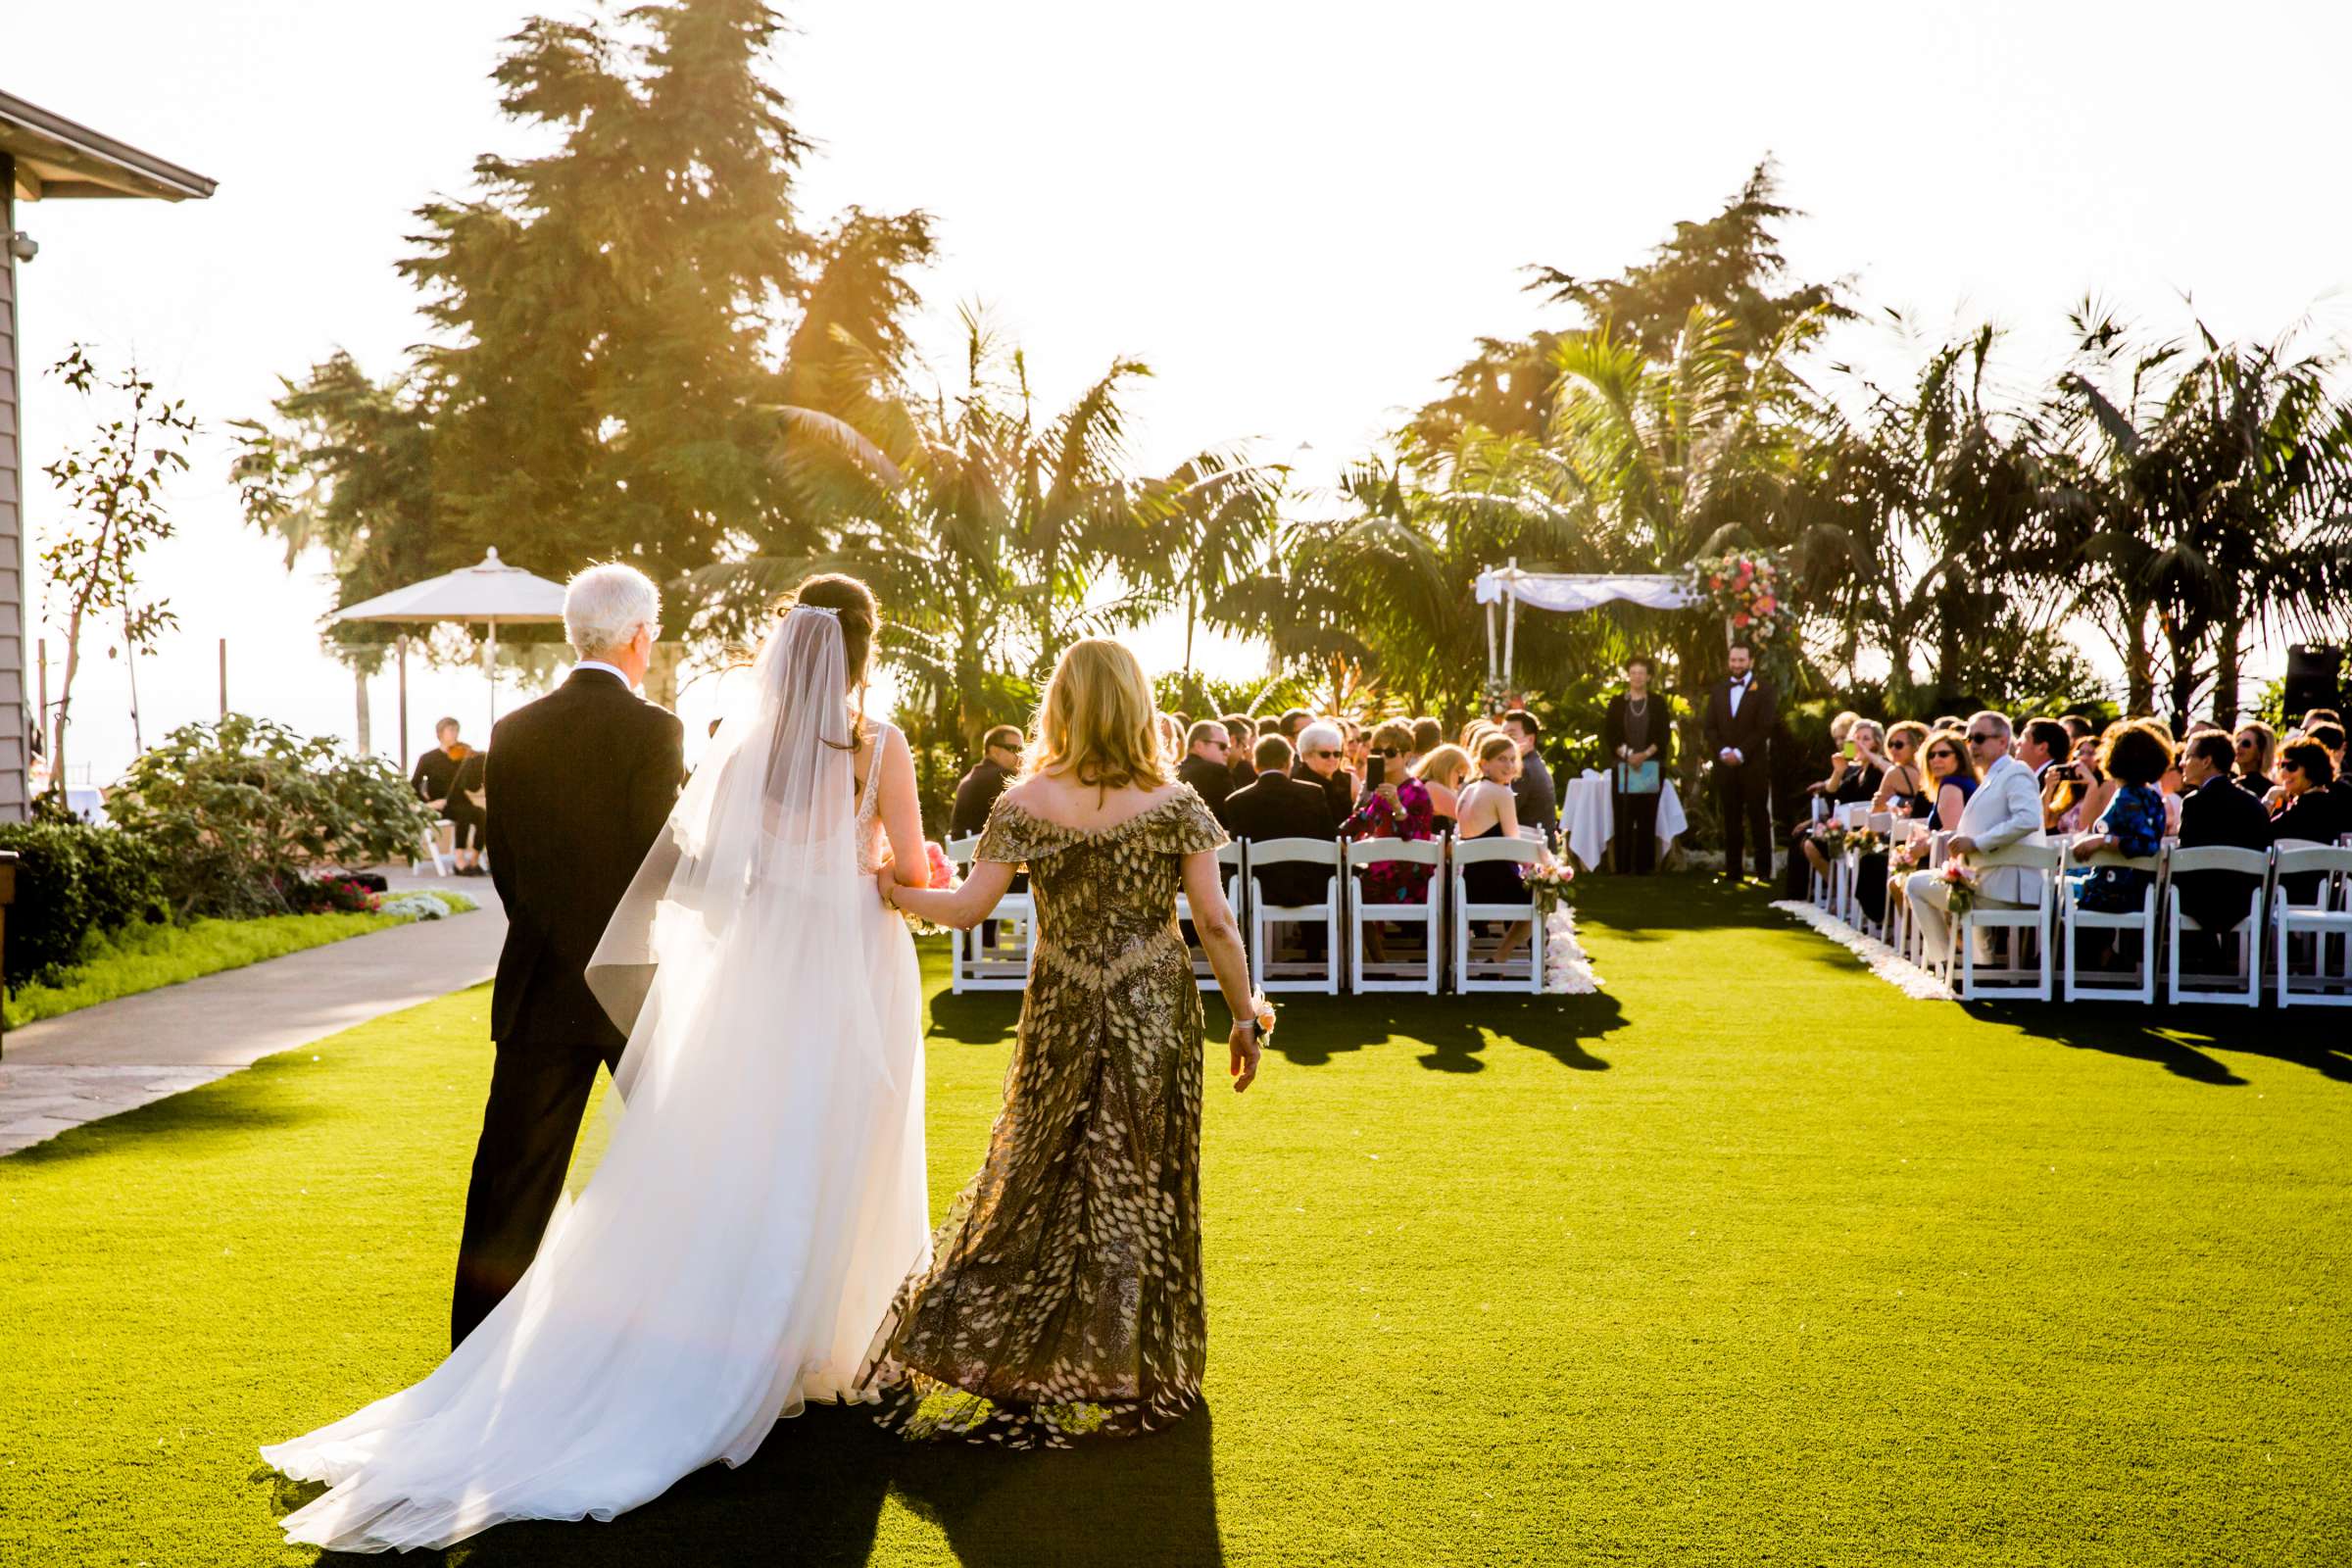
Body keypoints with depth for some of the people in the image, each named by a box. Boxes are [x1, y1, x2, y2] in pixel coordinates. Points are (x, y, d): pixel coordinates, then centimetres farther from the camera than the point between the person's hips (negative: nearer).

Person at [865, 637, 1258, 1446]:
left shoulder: (1026, 805, -6)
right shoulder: (1174, 804, -6)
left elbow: (968, 907, -7)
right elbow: (1216, 923, -7)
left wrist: (893, 890, 11)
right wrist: (1244, 1016, 3)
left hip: (1063, 1014, 1)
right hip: (1156, 1011, -1)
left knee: (1036, 1176, 13)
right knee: (1141, 1186, 9)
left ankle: (970, 1346, 17)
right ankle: (1123, 1367, 16)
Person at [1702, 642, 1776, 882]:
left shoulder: (1763, 691, 3)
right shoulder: (1718, 692, 15)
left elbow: (1764, 728, -6)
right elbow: (1710, 727, 9)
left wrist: (1740, 753, -13)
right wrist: (1723, 751, -7)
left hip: (1754, 765, -3)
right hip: (1726, 765, 3)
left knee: (1758, 818, -2)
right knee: (1731, 820, 2)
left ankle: (1763, 870, 0)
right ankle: (1732, 869, 3)